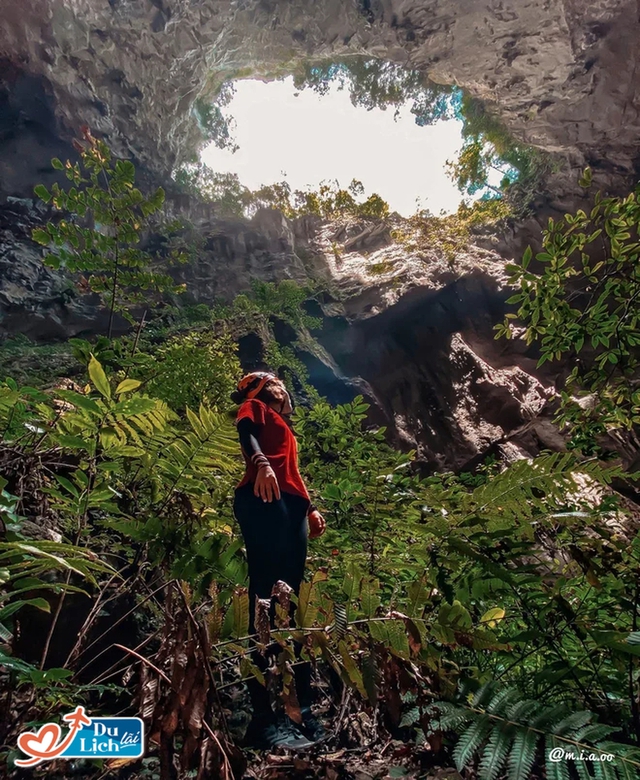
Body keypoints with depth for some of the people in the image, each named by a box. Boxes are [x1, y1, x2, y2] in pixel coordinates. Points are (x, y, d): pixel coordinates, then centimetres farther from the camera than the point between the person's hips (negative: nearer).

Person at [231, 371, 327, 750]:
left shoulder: (283, 426, 35)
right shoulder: (254, 408, 15)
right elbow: (244, 432, -7)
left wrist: (311, 508, 16)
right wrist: (261, 463, -27)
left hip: (292, 507, 8)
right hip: (264, 501, -8)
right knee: (266, 597, -14)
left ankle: (301, 706, 4)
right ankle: (264, 716, -15)